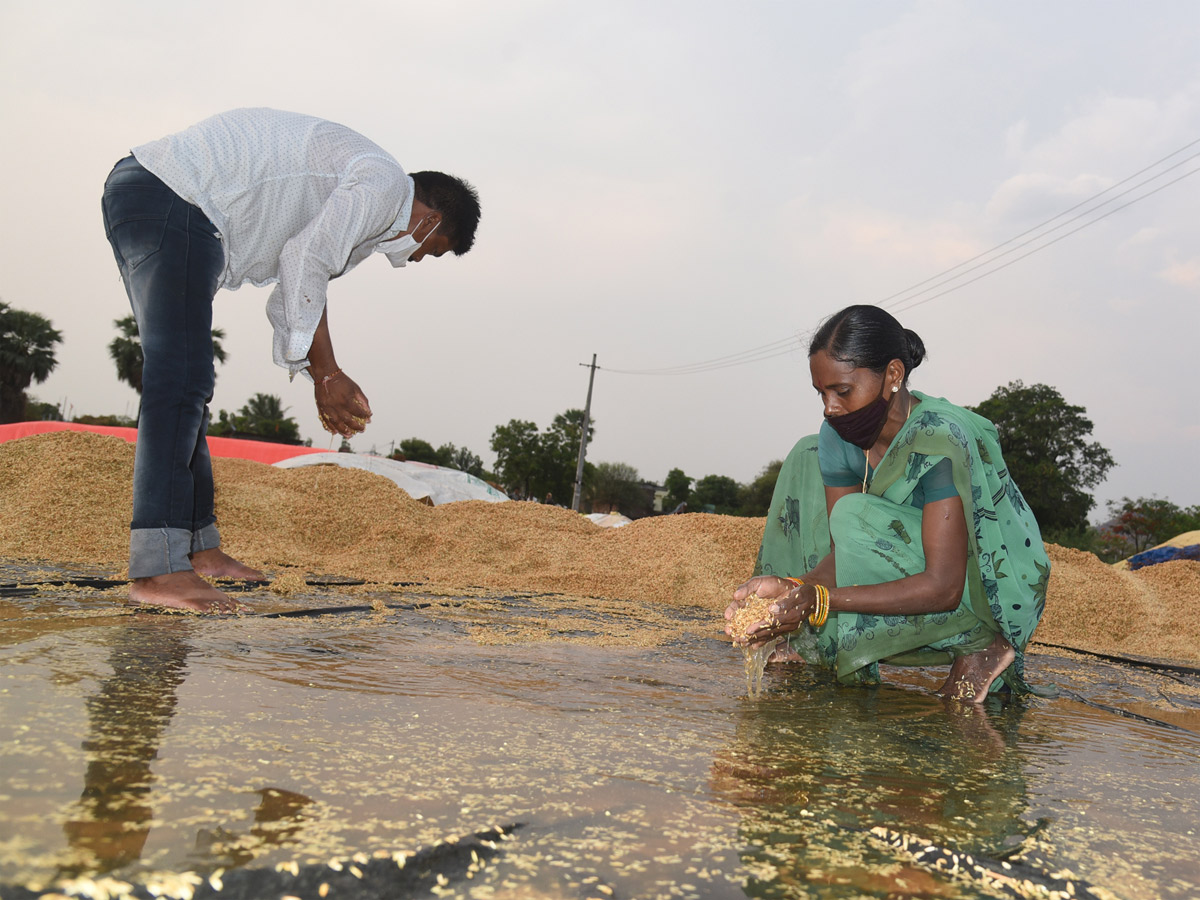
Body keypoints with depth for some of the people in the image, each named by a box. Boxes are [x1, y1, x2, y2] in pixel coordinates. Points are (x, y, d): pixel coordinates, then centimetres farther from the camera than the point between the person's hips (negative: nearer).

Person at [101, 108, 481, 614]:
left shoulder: (346, 194, 25)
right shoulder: (385, 182, -7)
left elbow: (291, 298, 25)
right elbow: (303, 264, -14)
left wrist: (322, 381, 18)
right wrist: (327, 374, -7)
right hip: (172, 199, -11)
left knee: (186, 381, 13)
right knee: (181, 377, -18)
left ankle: (198, 546, 21)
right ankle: (158, 570, -22)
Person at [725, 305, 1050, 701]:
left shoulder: (939, 441, -29)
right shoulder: (840, 436, -7)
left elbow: (942, 588, -33)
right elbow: (843, 551, -8)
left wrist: (819, 600, -39)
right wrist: (789, 588, -30)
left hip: (1000, 594, -7)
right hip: (921, 576, 8)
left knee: (858, 516, -29)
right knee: (809, 457, 0)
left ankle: (978, 648, -14)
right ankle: (812, 642, -1)